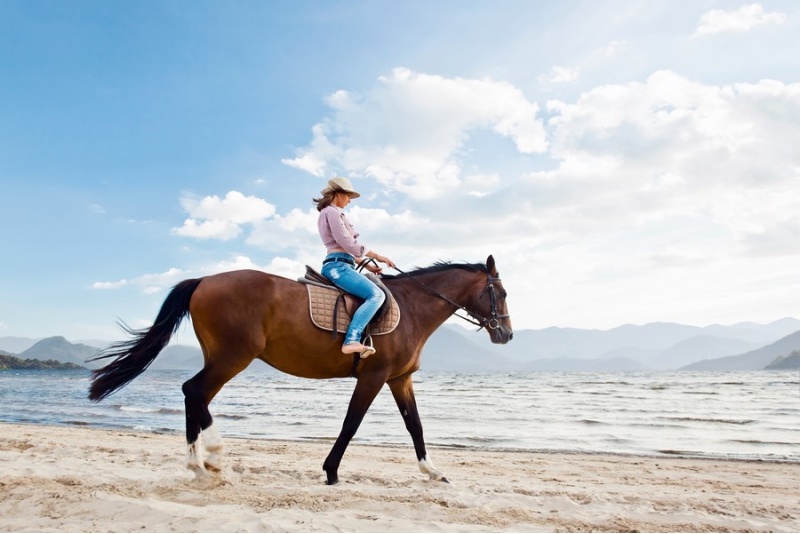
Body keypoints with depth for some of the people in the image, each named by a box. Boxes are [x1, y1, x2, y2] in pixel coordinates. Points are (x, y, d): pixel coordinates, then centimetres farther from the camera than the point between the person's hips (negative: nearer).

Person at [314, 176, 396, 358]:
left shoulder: (330, 214, 26)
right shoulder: (332, 212, -5)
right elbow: (347, 243, -14)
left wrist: (368, 265, 19)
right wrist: (377, 256, -8)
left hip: (338, 265, 11)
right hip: (337, 265, -11)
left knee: (376, 293, 15)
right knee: (376, 295, -24)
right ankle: (351, 340, -36)